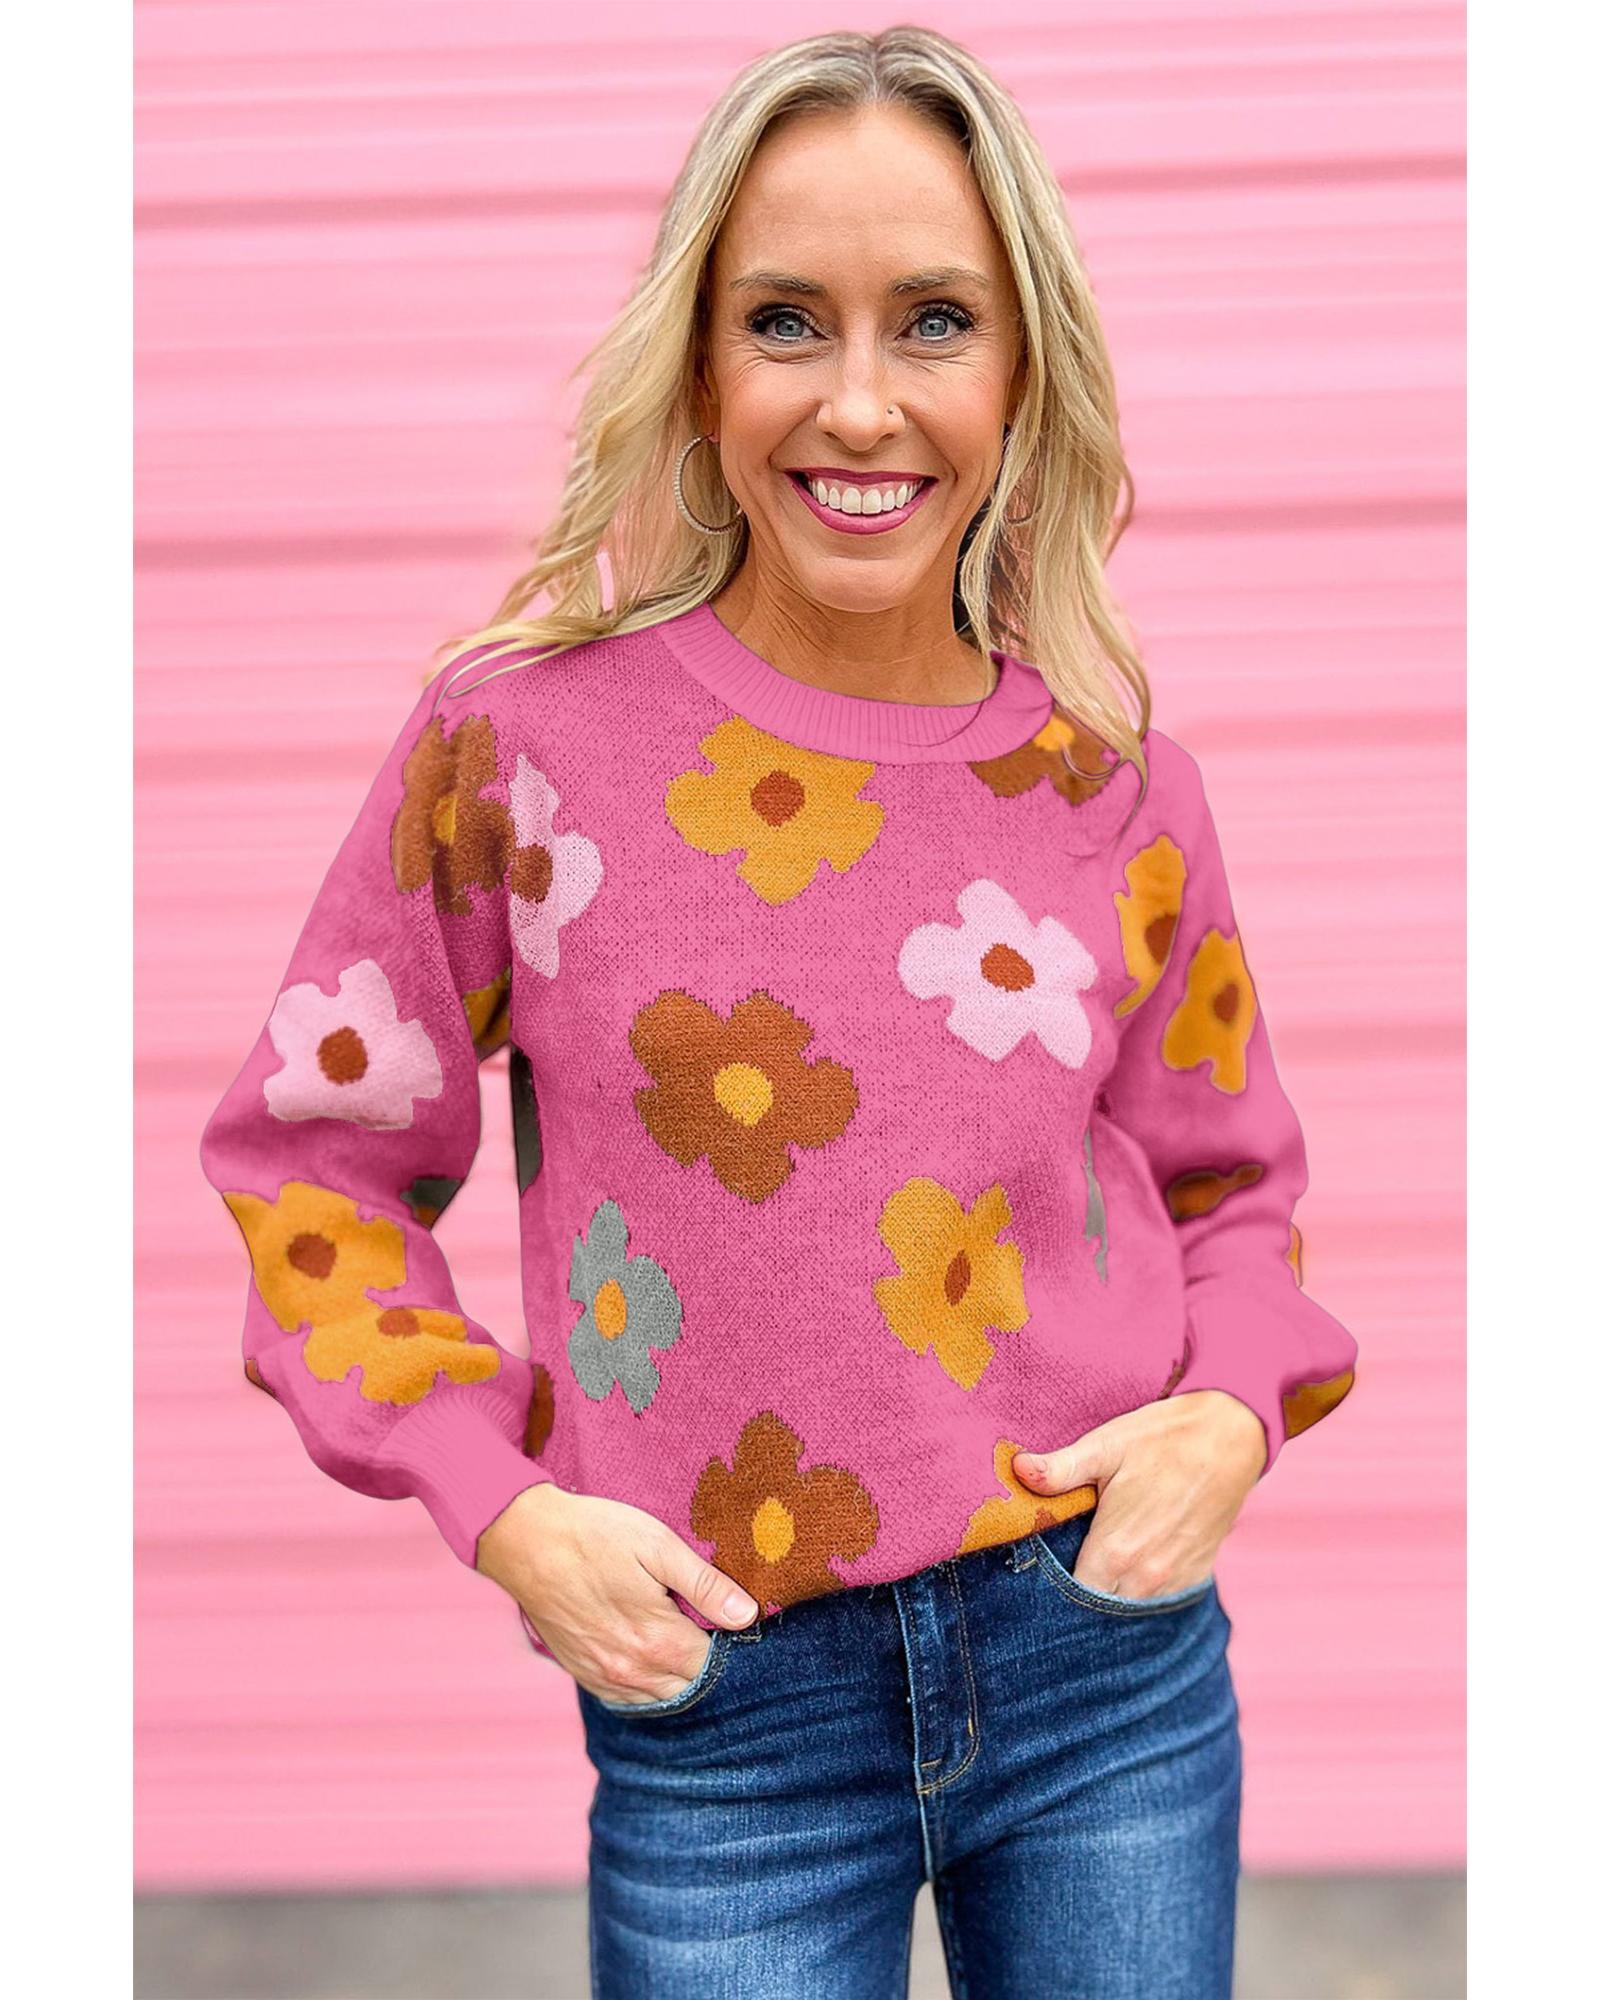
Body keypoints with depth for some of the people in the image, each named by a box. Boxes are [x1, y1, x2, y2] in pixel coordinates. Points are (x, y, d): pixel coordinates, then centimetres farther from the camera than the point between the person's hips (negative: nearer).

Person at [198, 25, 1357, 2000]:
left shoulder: (1118, 783, -1)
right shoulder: (525, 739, -8)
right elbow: (313, 1154, 1)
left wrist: (1236, 1410, -5)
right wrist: (497, 1502, -9)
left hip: (1109, 1653, 3)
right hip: (724, 1713, -2)